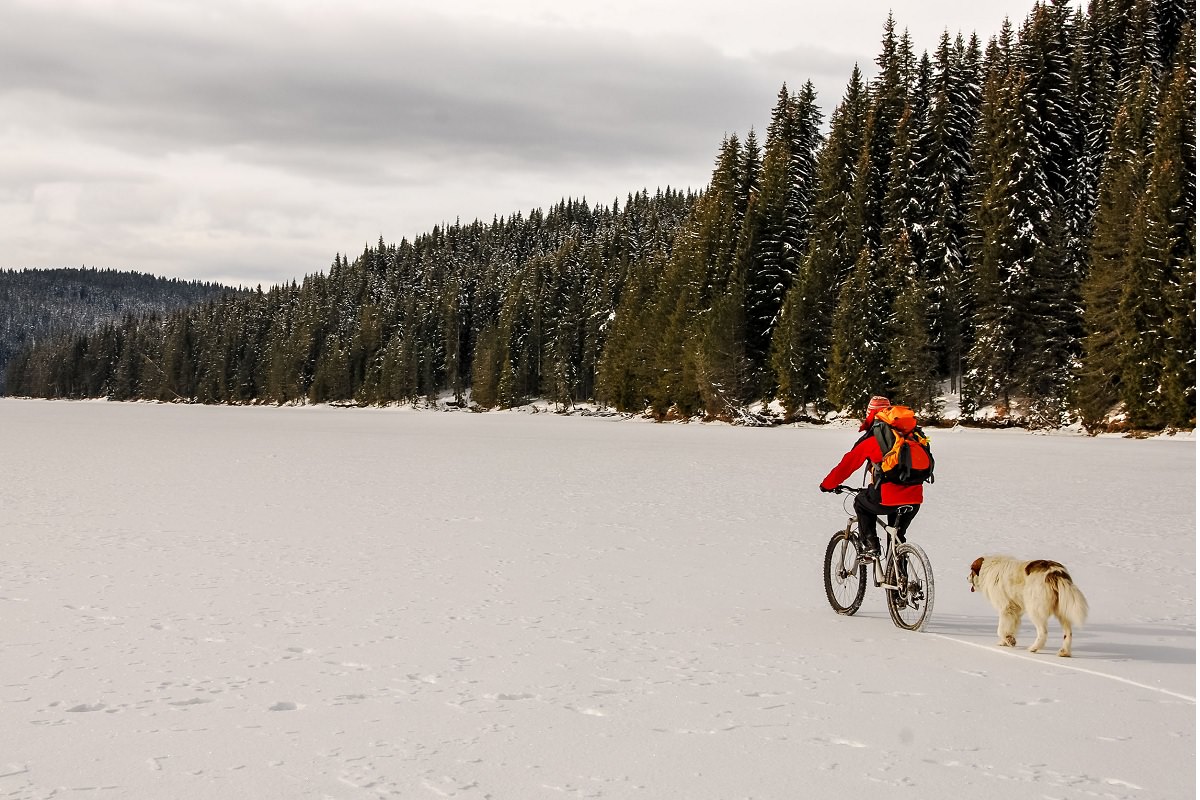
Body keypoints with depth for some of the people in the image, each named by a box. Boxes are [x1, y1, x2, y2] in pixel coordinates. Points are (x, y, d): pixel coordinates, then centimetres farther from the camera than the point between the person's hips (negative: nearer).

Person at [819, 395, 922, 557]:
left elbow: (847, 465, 9)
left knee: (861, 503, 27)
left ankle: (870, 545, 16)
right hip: (914, 501, 4)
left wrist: (827, 485, 27)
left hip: (887, 501, -4)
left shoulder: (870, 440, 4)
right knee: (897, 538, 30)